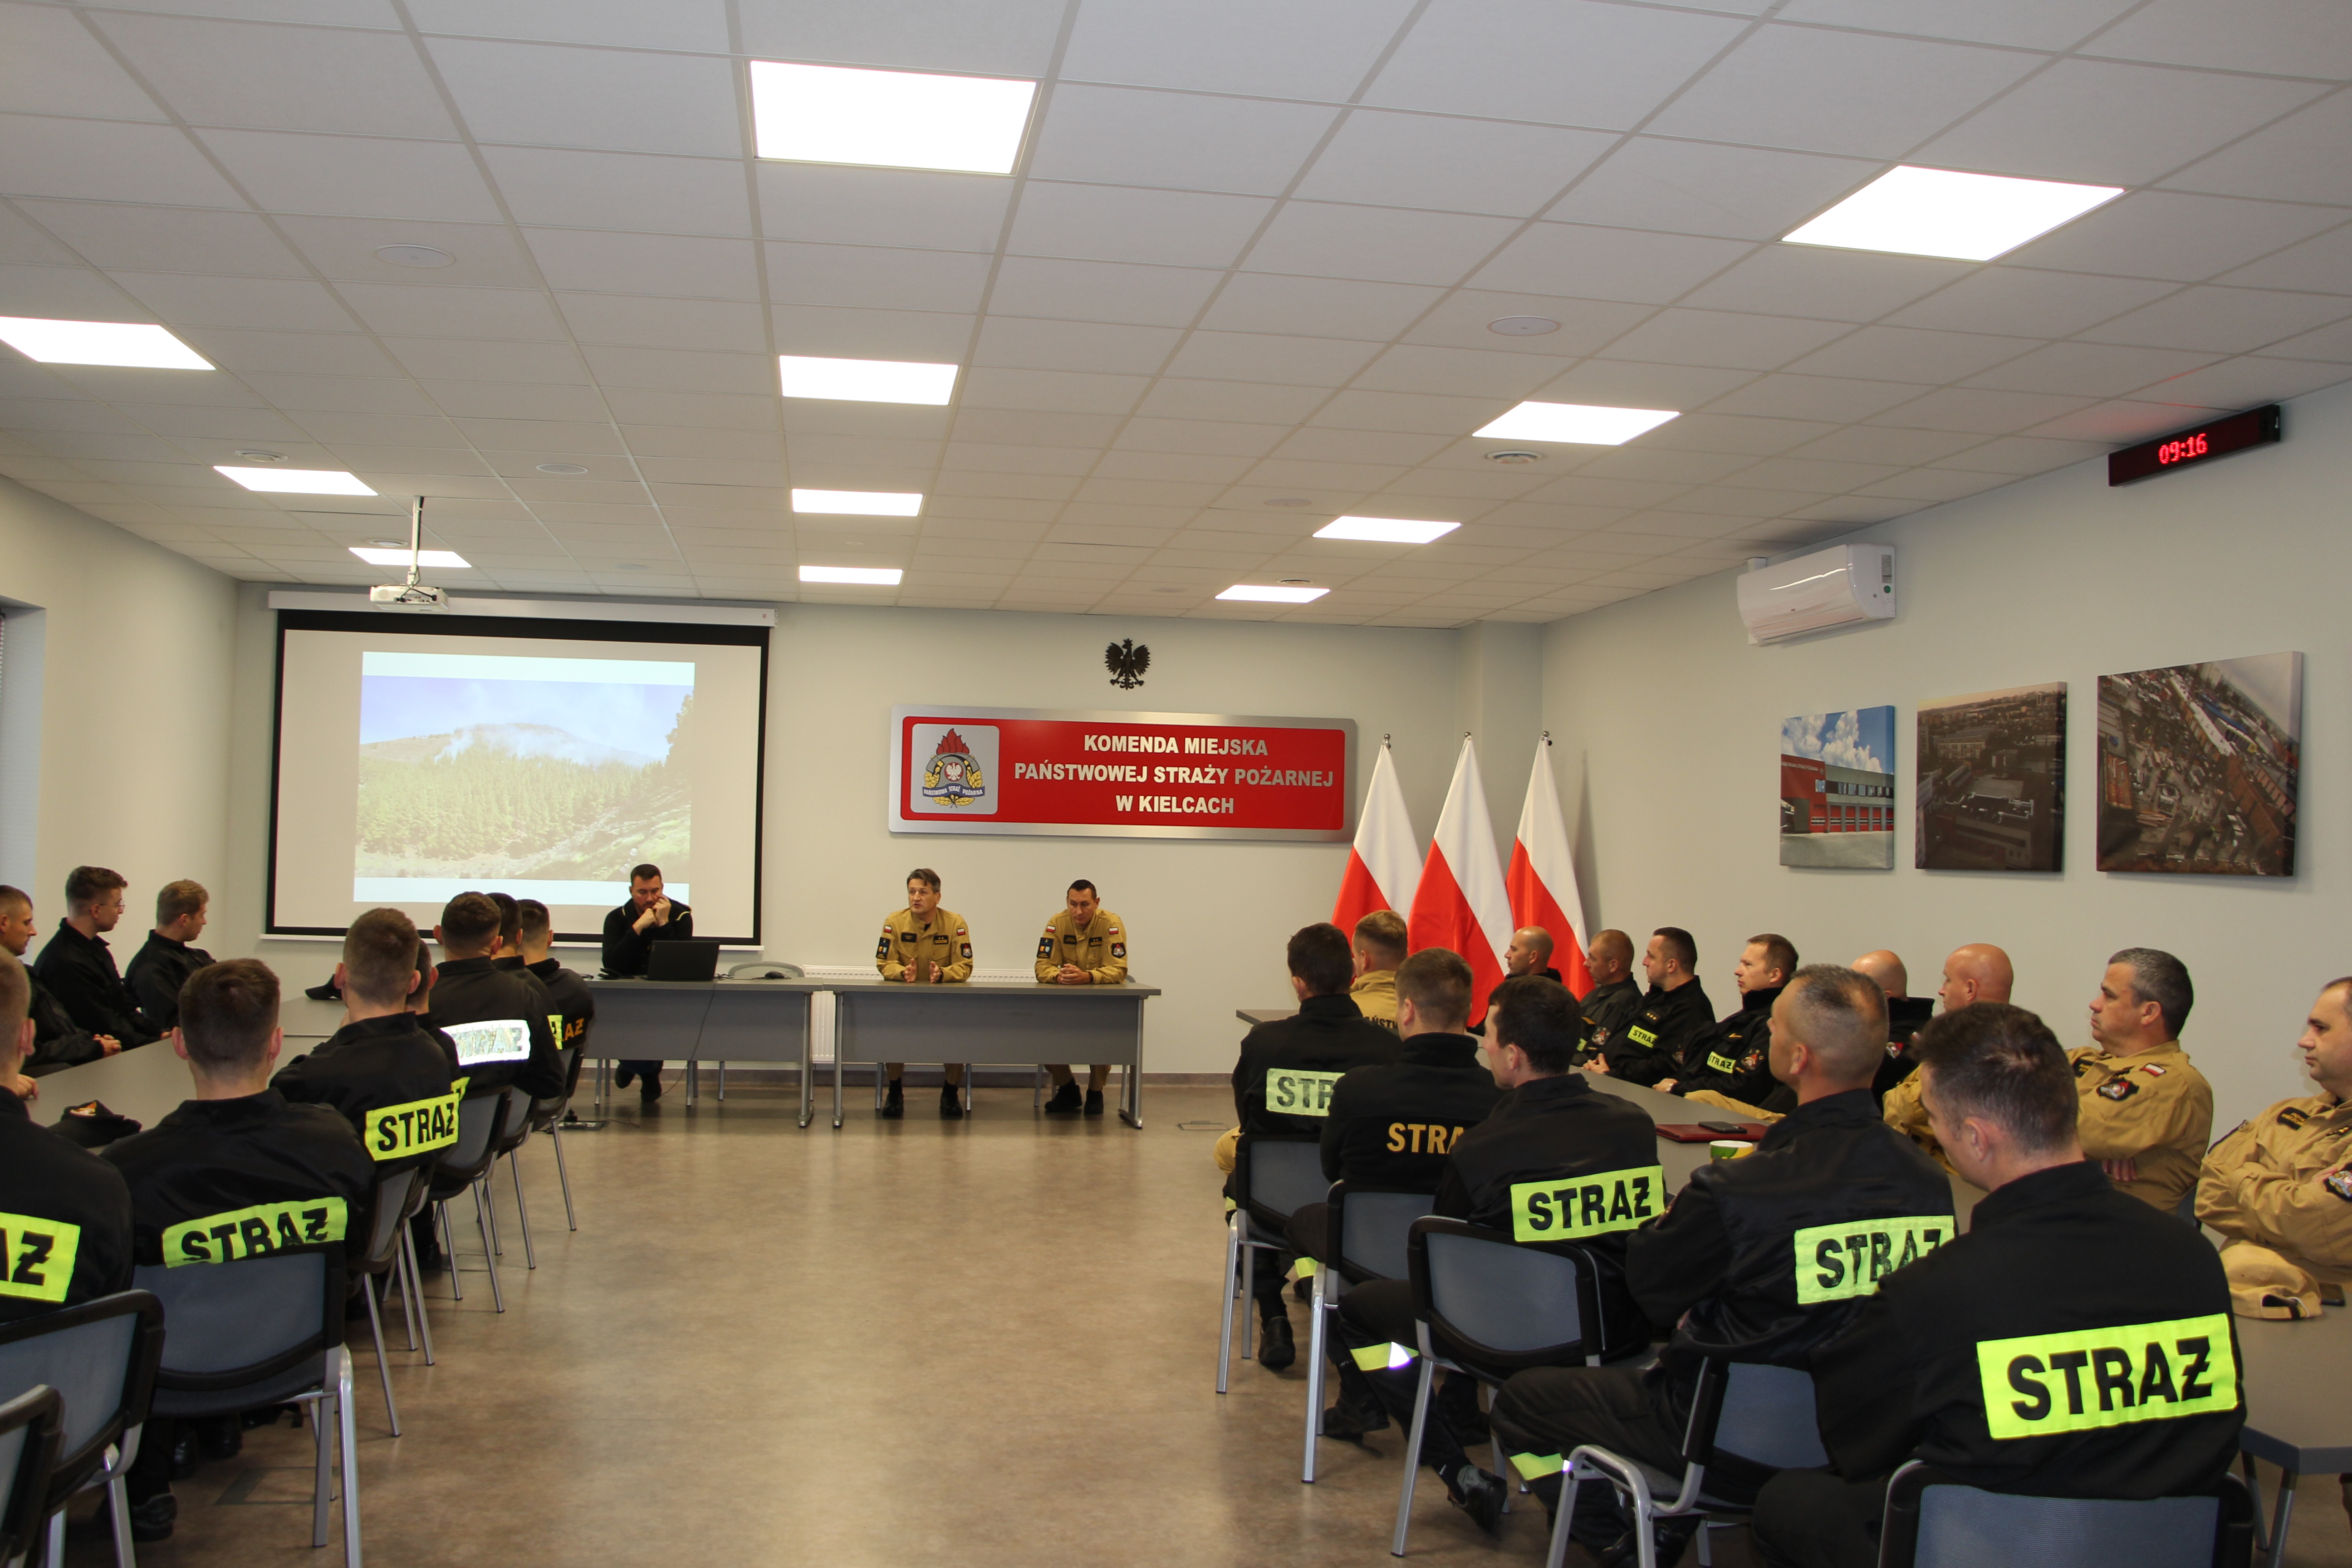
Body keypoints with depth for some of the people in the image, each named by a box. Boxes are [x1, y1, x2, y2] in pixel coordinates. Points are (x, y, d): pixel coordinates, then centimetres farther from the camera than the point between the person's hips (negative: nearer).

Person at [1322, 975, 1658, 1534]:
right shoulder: (1635, 1125, -4)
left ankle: (1459, 1473, 8)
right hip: (1624, 1332, 6)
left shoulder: (1478, 1150, -17)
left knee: (1357, 1306, 15)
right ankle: (1463, 1415, 47)